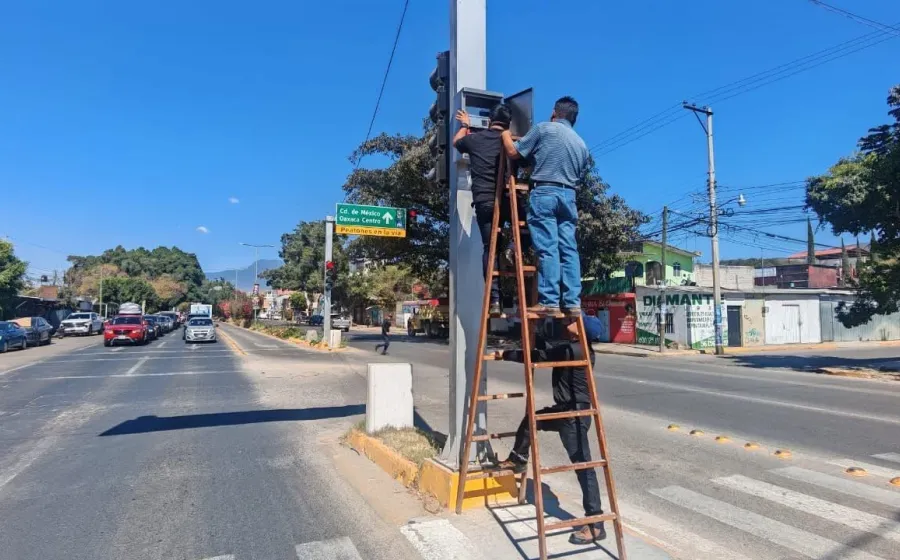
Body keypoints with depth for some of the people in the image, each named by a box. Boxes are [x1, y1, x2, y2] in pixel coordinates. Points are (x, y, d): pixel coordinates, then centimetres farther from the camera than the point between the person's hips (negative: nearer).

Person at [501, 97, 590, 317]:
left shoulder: (543, 129, 3)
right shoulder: (582, 144, 20)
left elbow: (513, 152, 5)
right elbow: (580, 177, 20)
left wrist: (505, 134, 23)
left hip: (544, 193, -5)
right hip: (569, 196, 5)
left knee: (547, 249, -9)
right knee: (569, 249, 3)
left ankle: (549, 302, -12)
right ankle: (572, 302, 1)